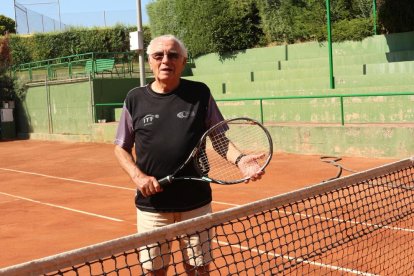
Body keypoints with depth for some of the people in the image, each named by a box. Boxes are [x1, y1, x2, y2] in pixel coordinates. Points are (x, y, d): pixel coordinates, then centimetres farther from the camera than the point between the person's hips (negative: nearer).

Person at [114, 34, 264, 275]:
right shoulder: (135, 99, 1)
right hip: (152, 205, 1)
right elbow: (122, 148, 10)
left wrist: (240, 160, -13)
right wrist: (138, 176, -8)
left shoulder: (200, 94, 0)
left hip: (196, 203, 0)